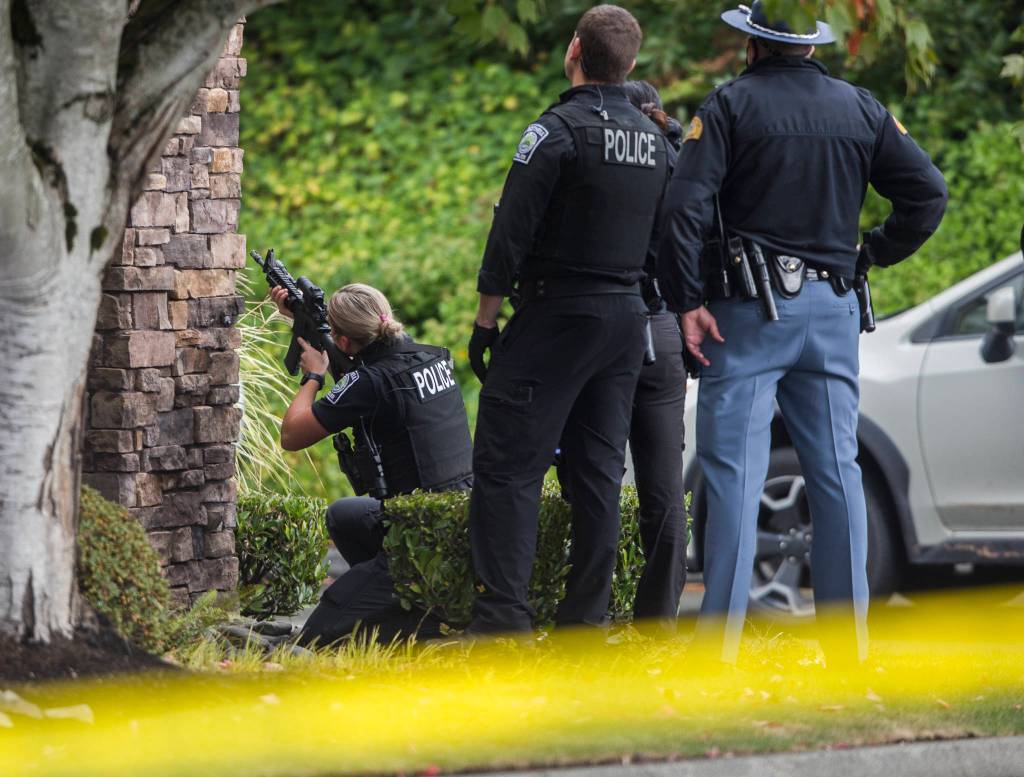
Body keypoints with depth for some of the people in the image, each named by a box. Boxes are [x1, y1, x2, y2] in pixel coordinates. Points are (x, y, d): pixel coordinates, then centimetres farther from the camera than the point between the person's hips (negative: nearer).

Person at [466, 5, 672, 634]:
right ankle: (587, 615, 9)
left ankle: (503, 616, -14)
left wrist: (484, 323, -6)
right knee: (599, 471, 10)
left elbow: (511, 236, -13)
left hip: (558, 315, -7)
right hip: (629, 319, 7)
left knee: (507, 466, -6)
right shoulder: (655, 140, 10)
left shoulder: (559, 131, -13)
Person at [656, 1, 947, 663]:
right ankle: (849, 643, 8)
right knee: (837, 469, 8)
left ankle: (720, 642, -9)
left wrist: (688, 302, -10)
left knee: (735, 471, -5)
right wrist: (870, 256, 13)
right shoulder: (861, 109, 10)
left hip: (748, 309, -4)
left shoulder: (731, 105, -3)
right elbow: (929, 193, 6)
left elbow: (687, 205, -13)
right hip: (833, 309, 4)